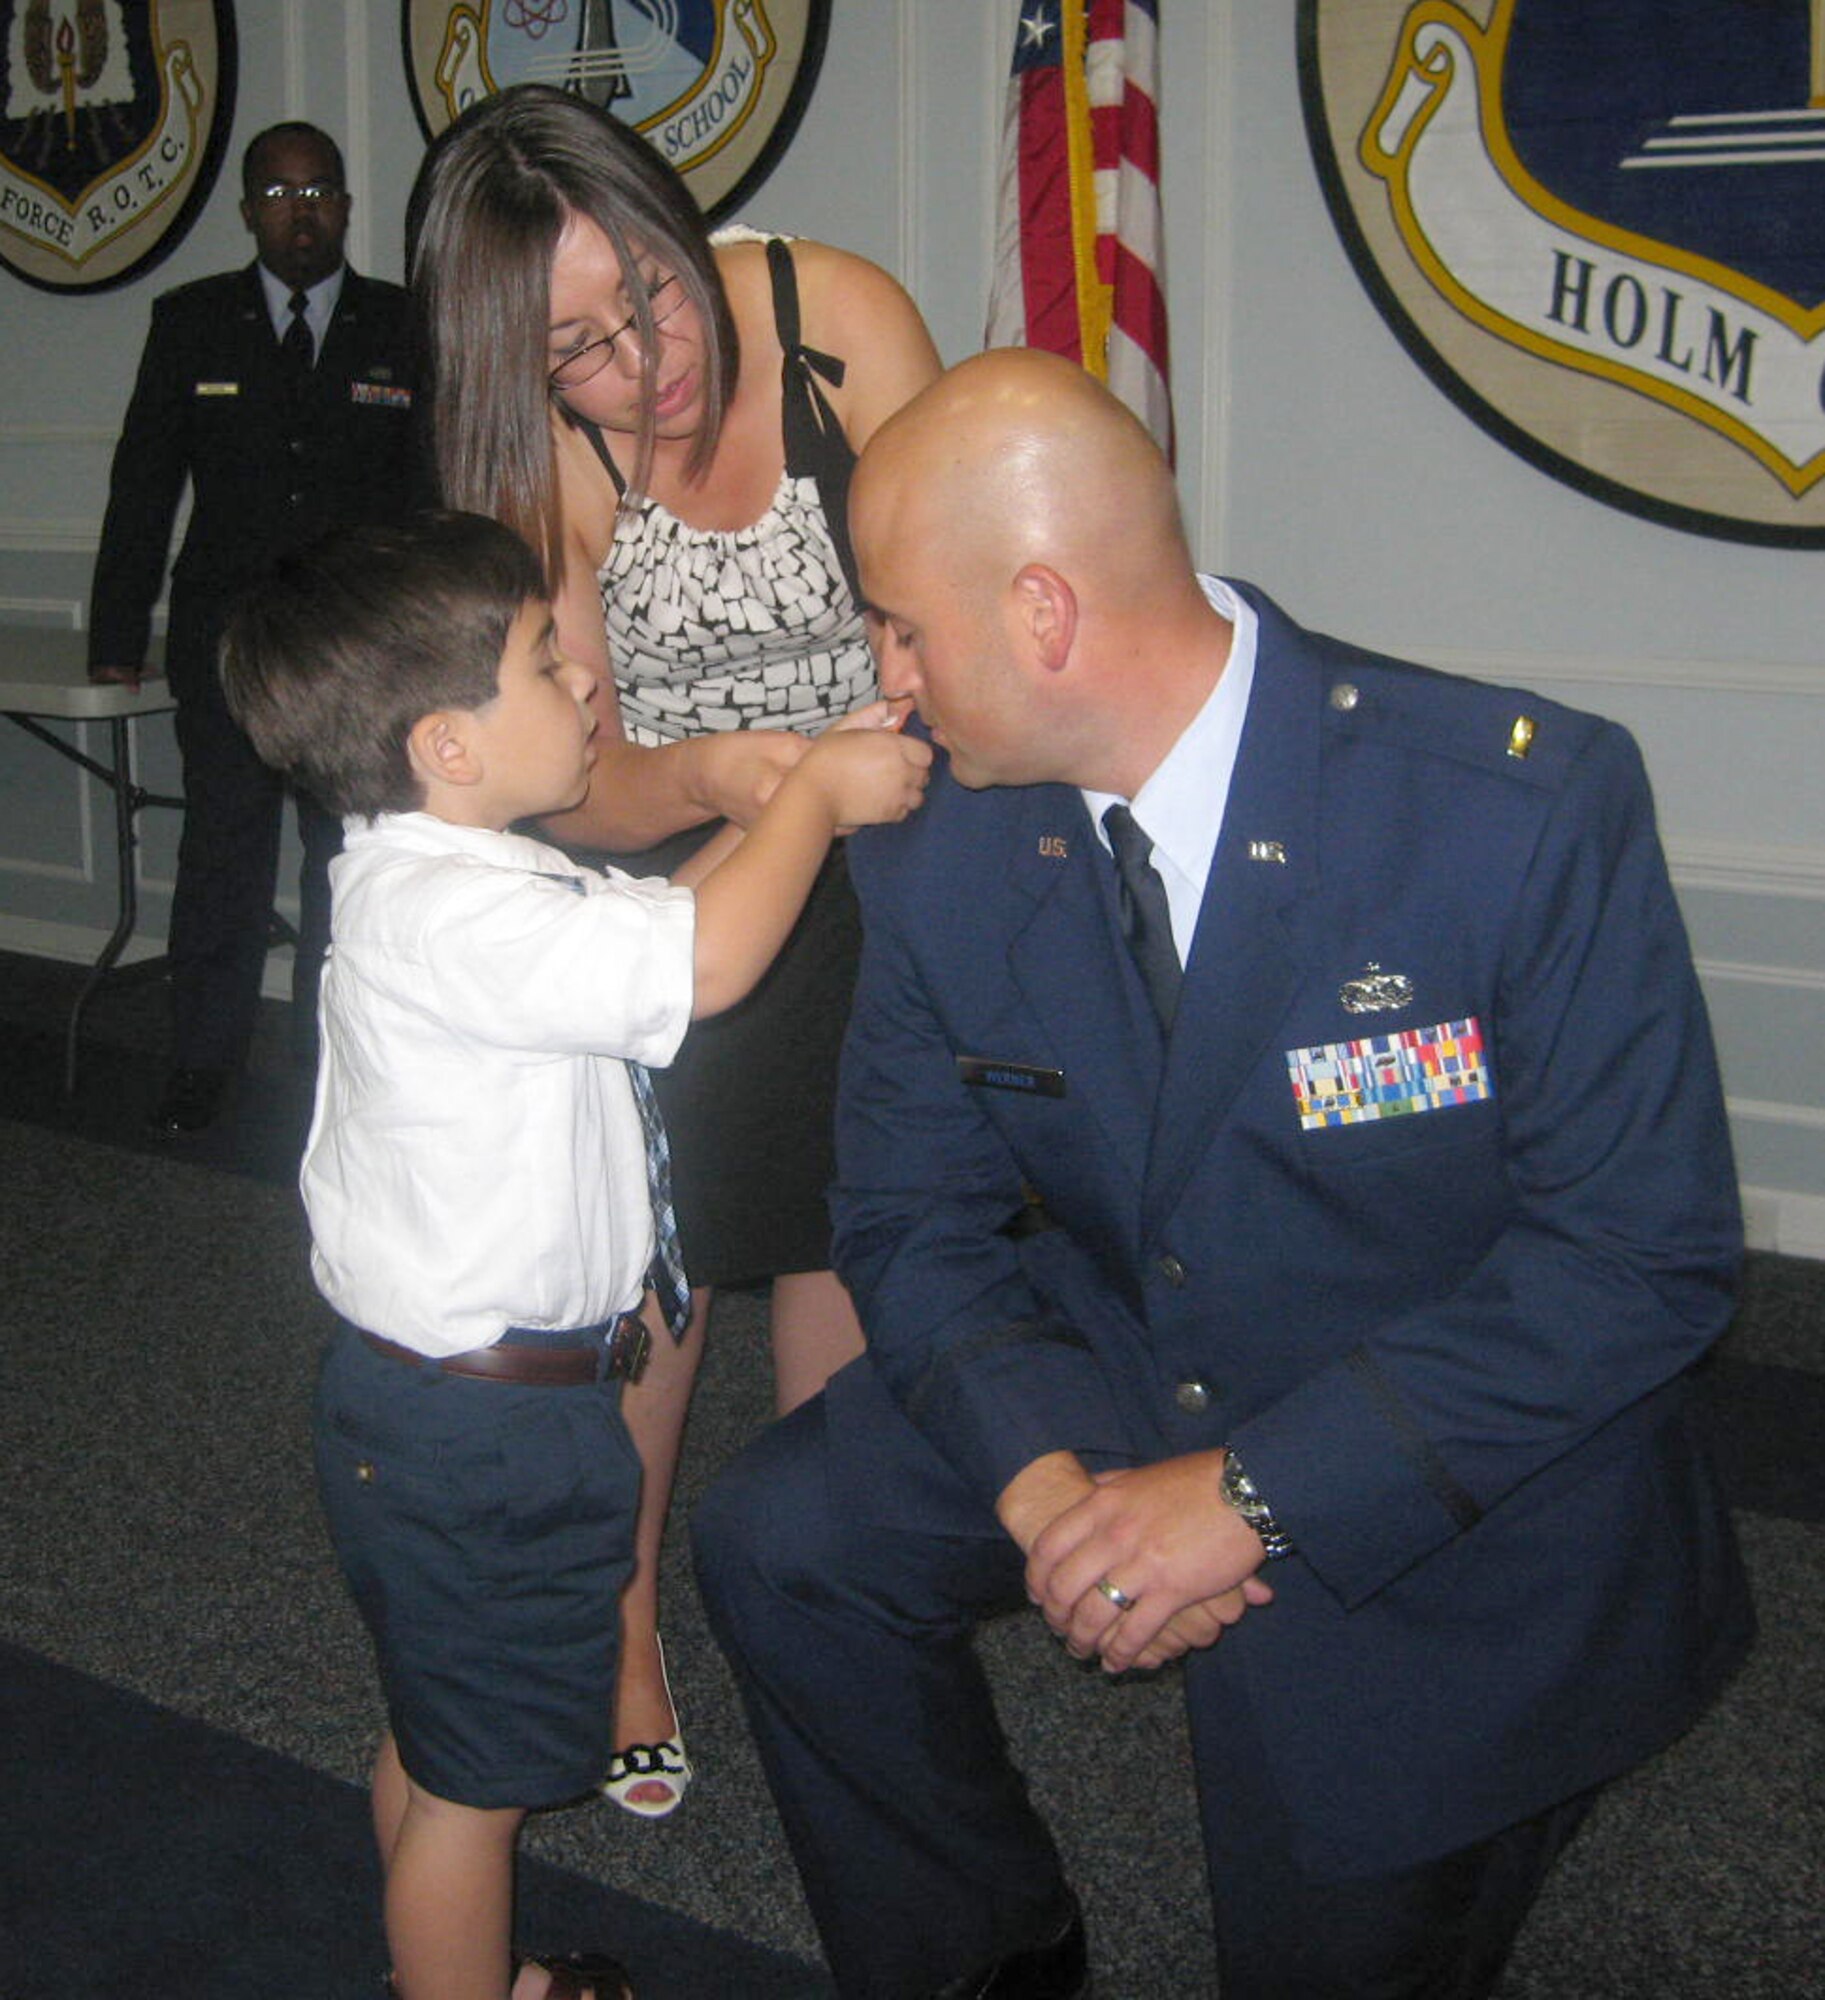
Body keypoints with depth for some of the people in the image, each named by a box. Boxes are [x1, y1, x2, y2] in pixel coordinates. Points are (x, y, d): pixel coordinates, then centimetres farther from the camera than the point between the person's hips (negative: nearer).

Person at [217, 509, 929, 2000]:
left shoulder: (451, 876, 6)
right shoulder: (445, 917, -28)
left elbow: (658, 917, 13)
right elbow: (703, 962, -35)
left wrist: (787, 808, 1)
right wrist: (814, 797, -20)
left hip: (431, 1389, 11)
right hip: (482, 1429, -11)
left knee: (435, 1737, 27)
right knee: (476, 1777, 7)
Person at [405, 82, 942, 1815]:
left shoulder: (841, 318, -21)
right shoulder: (540, 458, -18)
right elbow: (583, 784, -20)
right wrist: (709, 777, -42)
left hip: (868, 853, 1)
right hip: (661, 863, 0)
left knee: (836, 1238, 8)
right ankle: (620, 1624, 21)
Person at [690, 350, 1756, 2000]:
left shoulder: (1524, 808, -26)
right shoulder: (939, 845, -11)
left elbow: (1645, 1251, -24)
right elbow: (918, 1217, -3)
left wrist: (1254, 1493, -28)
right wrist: (1043, 1476, -23)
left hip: (1463, 1487, -4)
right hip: (1117, 1376, 4)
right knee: (782, 1538, -6)